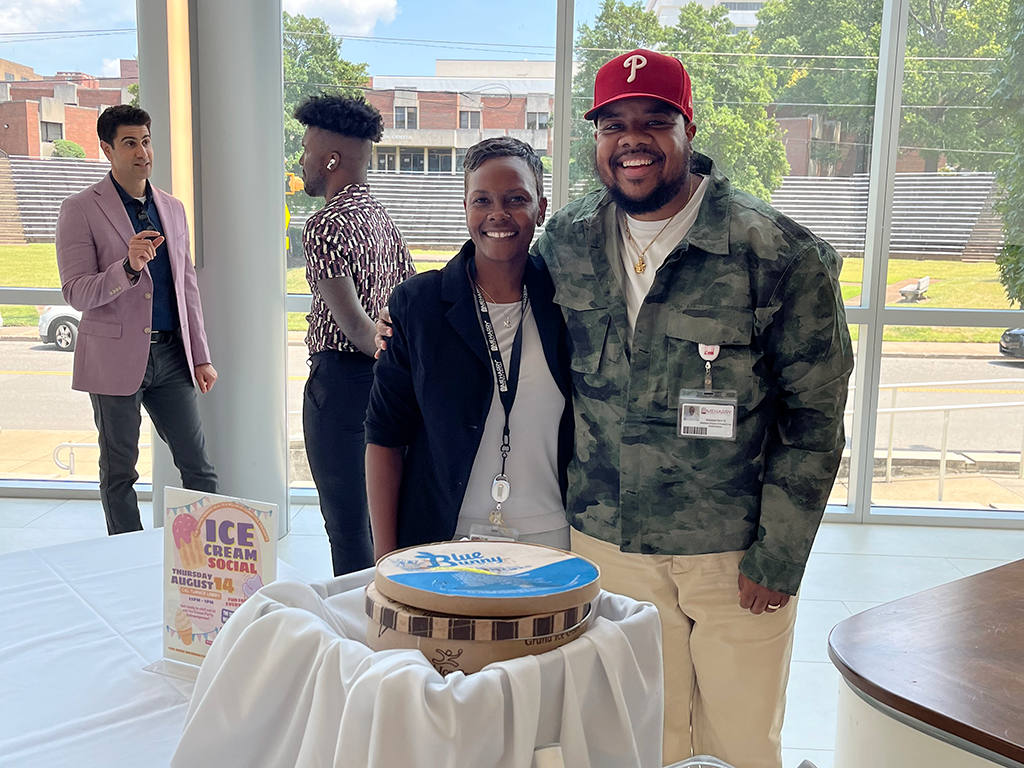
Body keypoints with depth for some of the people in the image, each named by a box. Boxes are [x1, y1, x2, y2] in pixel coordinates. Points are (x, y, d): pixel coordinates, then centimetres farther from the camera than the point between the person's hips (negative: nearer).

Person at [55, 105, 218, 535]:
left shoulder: (172, 208, 12)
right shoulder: (80, 210, -4)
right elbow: (75, 293, -11)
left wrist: (201, 355, 12)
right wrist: (129, 267, -28)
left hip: (170, 355, 4)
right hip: (116, 359, -4)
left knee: (199, 469, 5)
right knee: (119, 475, 8)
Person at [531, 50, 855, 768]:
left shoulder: (779, 254, -12)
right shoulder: (563, 244, 1)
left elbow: (815, 417, -9)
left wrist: (779, 558, -9)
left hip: (736, 554, -2)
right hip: (607, 545, 3)